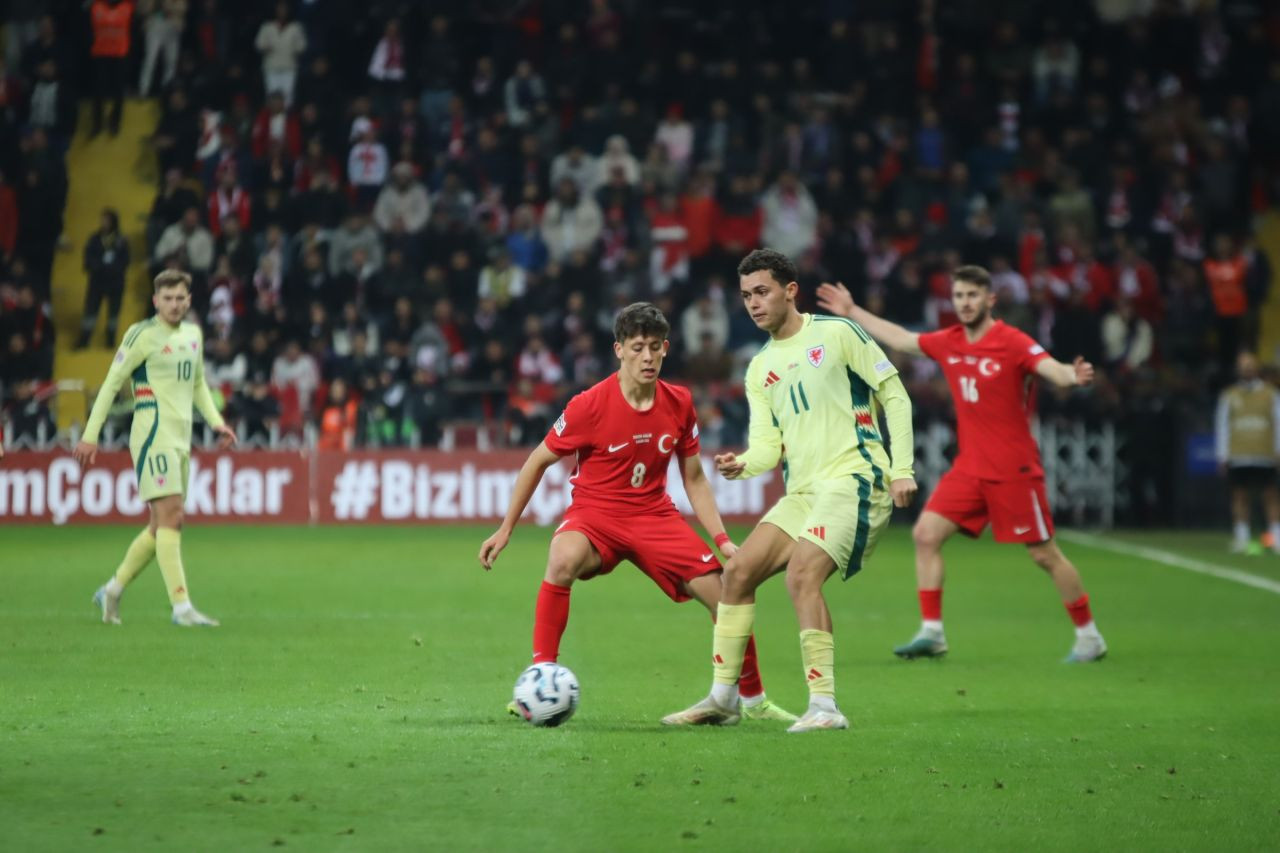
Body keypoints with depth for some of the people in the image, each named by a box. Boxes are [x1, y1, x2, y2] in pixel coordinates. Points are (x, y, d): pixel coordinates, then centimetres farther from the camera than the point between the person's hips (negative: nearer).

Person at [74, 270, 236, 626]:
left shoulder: (193, 334, 14)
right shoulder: (143, 335, -7)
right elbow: (112, 383, -5)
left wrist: (216, 421, 14)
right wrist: (90, 435, -8)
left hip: (180, 438, 8)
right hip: (153, 433, -8)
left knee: (161, 526, 11)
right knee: (171, 518, -14)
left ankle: (112, 590, 25)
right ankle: (181, 607, -17)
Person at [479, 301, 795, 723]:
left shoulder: (679, 404, -2)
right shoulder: (591, 405, -15)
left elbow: (694, 479, 10)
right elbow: (538, 461, -3)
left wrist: (722, 540, 1)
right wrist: (505, 529, -1)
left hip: (654, 514, 4)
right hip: (595, 513, -4)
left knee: (725, 594, -5)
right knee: (564, 559, -38)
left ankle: (753, 700, 18)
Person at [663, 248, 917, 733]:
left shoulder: (836, 334, -3)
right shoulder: (759, 370, 16)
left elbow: (894, 394, -3)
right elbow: (767, 443, 9)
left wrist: (902, 468, -10)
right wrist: (743, 465, -15)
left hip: (852, 479, -7)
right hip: (802, 491, 8)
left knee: (801, 575, -24)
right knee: (738, 570, 1)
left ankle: (824, 706, -22)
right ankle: (723, 698, 10)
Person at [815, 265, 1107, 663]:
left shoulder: (1013, 343, -14)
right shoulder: (948, 342, 5)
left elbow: (1054, 369, -30)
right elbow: (900, 339, 22)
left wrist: (1073, 376, -53)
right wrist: (852, 312, 28)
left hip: (1013, 471, -6)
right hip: (970, 467, 6)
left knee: (1044, 554, -2)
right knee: (925, 535, -4)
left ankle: (1088, 637, 12)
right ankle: (931, 633, 2)